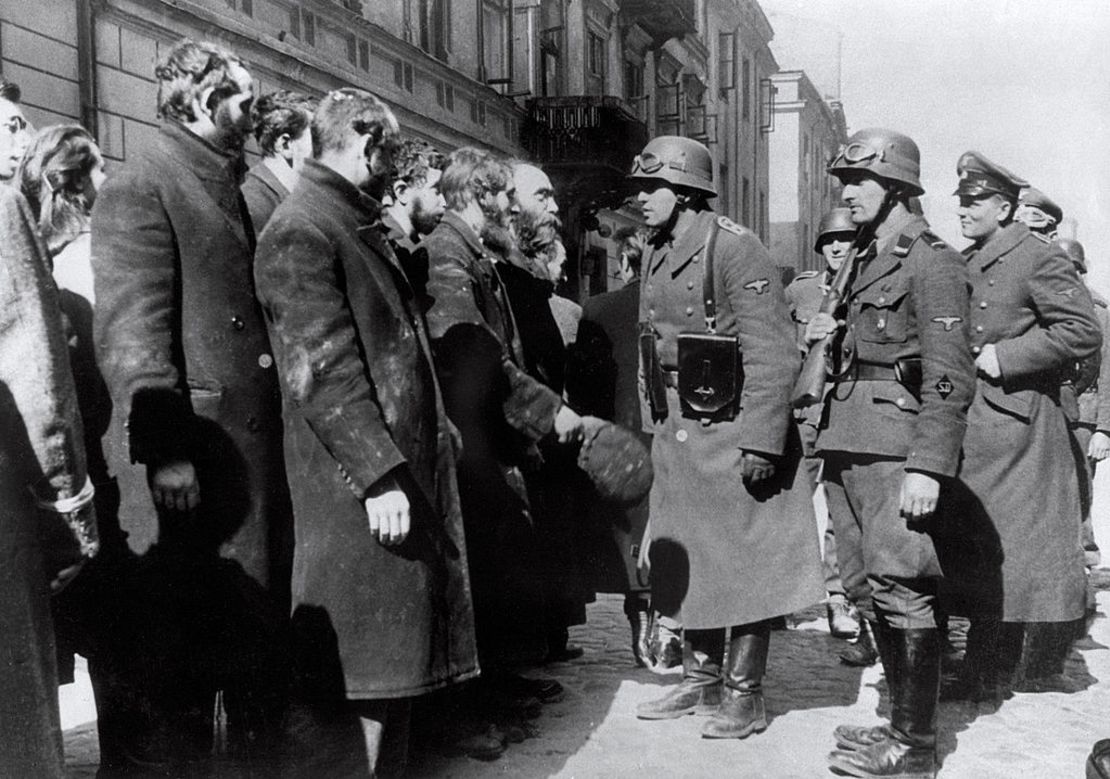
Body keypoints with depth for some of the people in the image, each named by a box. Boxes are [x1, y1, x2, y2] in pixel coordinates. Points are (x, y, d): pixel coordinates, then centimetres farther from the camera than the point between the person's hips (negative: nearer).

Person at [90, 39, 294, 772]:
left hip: (257, 455, 8)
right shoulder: (140, 188, -7)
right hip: (189, 462, -8)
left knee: (258, 632, 16)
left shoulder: (237, 187, 17)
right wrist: (165, 450, -21)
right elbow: (131, 329, -15)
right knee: (174, 647, 2)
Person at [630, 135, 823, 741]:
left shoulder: (735, 249, -15)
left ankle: (745, 695, 14)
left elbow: (773, 355, -19)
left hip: (732, 434, -8)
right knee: (686, 562, 14)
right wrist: (653, 428, 13)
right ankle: (700, 680, 28)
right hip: (676, 435, 8)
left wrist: (761, 443, -21)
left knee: (744, 564, 2)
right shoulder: (657, 256, 10)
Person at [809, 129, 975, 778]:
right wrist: (835, 338, 10)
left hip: (896, 451, -9)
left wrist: (928, 468, -19)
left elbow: (949, 377, -14)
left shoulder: (933, 263, -7)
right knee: (870, 591, 11)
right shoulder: (866, 260, 19)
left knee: (901, 590, -6)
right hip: (849, 448, 9)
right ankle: (905, 721, 24)